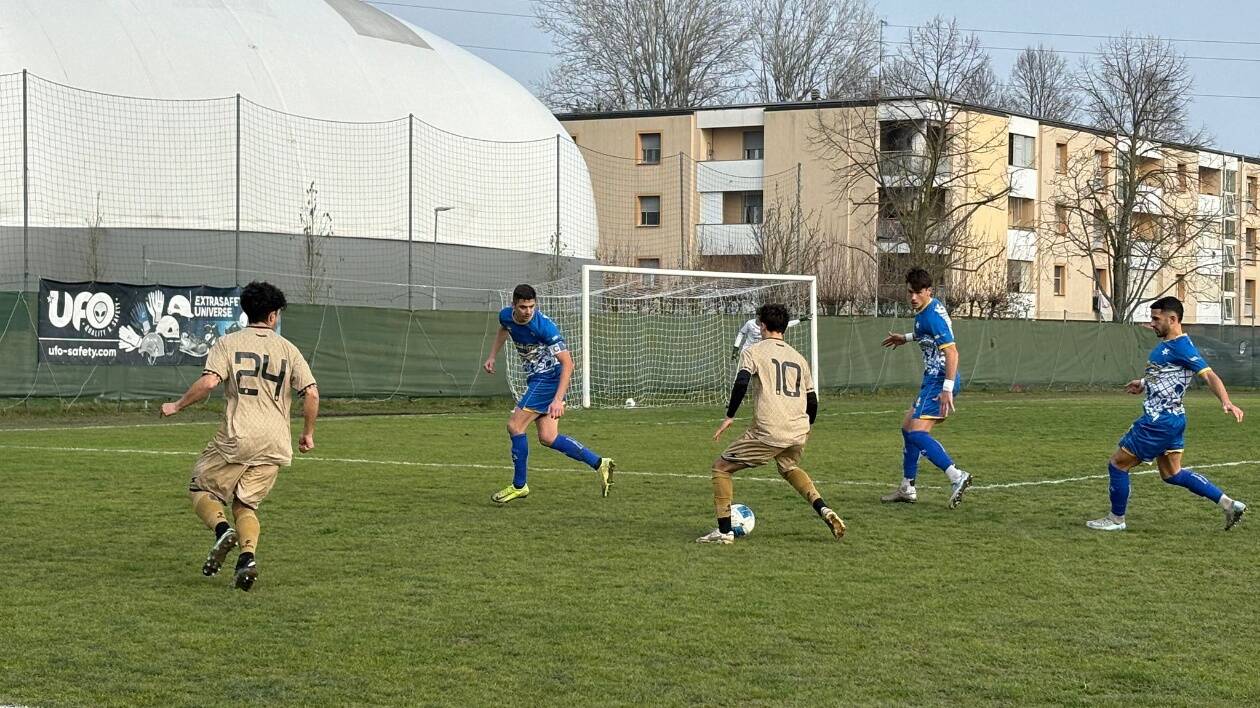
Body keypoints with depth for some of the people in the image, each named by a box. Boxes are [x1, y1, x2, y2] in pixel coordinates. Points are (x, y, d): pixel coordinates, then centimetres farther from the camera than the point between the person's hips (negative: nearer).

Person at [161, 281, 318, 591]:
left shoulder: (227, 343, 3)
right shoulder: (287, 348, 10)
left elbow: (209, 382, -12)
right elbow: (311, 394, 4)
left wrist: (177, 405, 1)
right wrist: (308, 434, 16)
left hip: (236, 438, -3)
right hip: (275, 444, 3)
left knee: (201, 489, 13)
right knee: (246, 504, 13)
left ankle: (222, 530, -15)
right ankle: (248, 556, -12)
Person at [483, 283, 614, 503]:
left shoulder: (544, 327, -26)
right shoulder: (506, 315, -4)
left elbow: (567, 363, -26)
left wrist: (558, 400, -33)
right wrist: (492, 357, 17)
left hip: (549, 377, -8)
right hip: (535, 379, 8)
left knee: (515, 426, -10)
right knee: (548, 438, 4)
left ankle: (519, 485, 4)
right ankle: (599, 464, 10)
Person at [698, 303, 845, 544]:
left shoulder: (753, 351, 4)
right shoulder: (798, 357, 19)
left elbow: (741, 382, -13)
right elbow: (812, 401, 19)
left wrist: (729, 416, -7)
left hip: (768, 432, -6)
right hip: (798, 433, 6)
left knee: (721, 466, 10)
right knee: (789, 468, 35)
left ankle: (724, 531, 3)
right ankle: (824, 510, 14)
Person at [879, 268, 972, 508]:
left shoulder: (932, 316, -18)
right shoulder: (932, 307, 13)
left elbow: (951, 351, -25)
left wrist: (947, 389, -30)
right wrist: (906, 338, 42)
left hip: (938, 382, -11)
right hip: (933, 381, 11)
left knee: (917, 433, -19)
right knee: (907, 427, 18)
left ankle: (956, 477, -29)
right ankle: (907, 488, 26)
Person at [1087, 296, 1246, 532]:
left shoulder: (1182, 347, -18)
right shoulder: (1165, 344, 12)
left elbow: (1209, 375, -26)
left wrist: (1226, 402, -38)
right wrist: (1144, 383, 22)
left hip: (1160, 421, -10)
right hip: (1171, 418, 10)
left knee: (1117, 464, 1)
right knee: (1172, 474, 18)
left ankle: (1116, 519, 15)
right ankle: (1228, 504, 16)